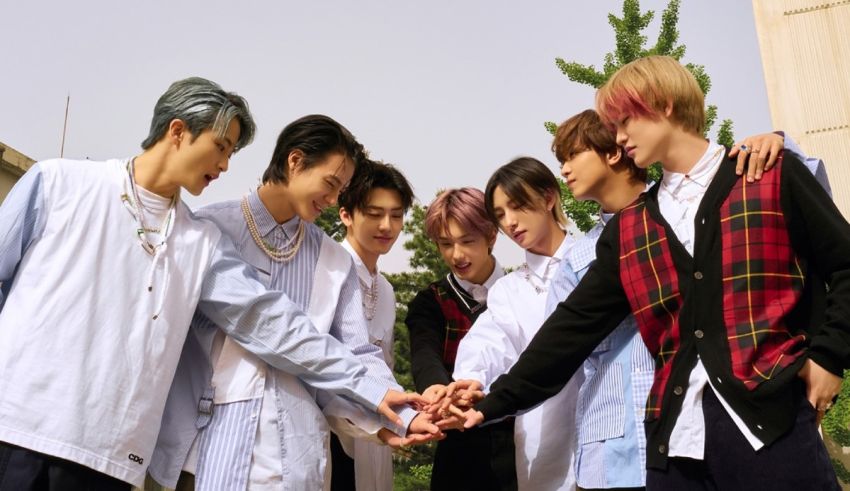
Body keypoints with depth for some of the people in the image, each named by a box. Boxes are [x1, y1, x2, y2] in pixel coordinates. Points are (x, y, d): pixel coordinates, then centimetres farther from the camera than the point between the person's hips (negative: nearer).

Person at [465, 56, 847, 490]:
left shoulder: (771, 177, 3)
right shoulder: (627, 231, 12)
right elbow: (576, 323, 8)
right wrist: (497, 402, 5)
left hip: (772, 419, -3)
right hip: (674, 434, 4)